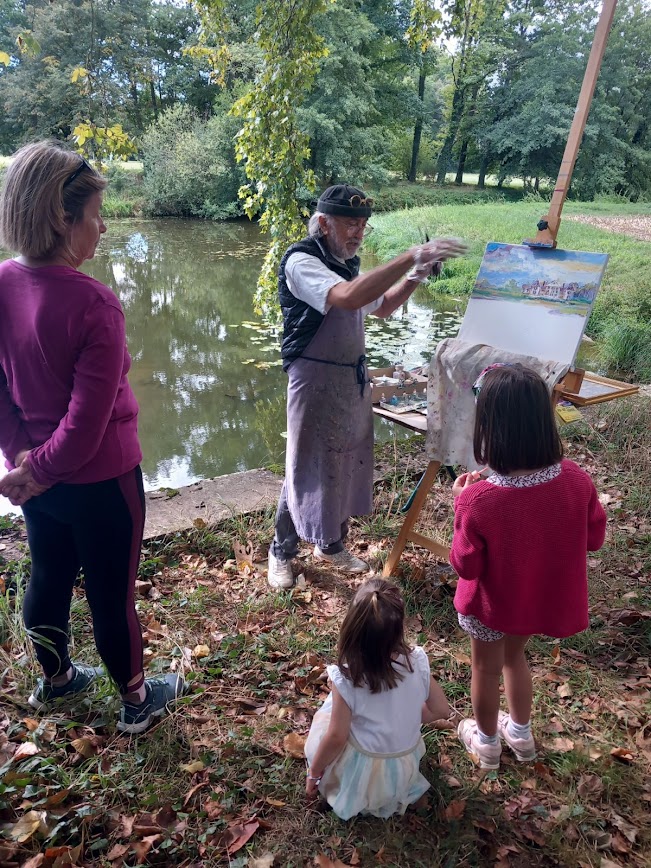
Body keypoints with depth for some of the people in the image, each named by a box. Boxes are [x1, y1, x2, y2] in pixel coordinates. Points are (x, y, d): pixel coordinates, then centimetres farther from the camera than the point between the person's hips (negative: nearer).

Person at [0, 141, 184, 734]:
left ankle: (54, 679, 50)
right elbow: (90, 418, -25)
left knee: (48, 577, 25)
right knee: (112, 593, 12)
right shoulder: (91, 303, -26)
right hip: (99, 480, -7)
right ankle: (137, 701, 36)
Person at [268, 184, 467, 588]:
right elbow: (348, 297, -37)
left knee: (348, 462, 15)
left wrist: (415, 277, 4)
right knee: (307, 468, 1)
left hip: (354, 378, 8)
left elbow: (380, 306, 22)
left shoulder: (349, 263, 10)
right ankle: (282, 552, 21)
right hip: (316, 380, -8)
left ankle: (332, 544, 33)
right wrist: (412, 256, -39)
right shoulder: (301, 261, -17)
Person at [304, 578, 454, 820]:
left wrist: (314, 772, -1)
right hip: (406, 770, 3)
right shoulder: (417, 661, -21)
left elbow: (336, 737, -20)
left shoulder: (345, 678, -29)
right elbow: (441, 711, -8)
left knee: (323, 717, 21)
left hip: (361, 774, -2)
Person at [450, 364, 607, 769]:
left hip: (492, 602, -4)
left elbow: (466, 566, -21)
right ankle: (521, 733, 55)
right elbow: (594, 538, -7)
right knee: (515, 655, 33)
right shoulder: (576, 479, -24)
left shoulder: (477, 499, -36)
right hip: (541, 597, 4)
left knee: (486, 668, 25)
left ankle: (487, 741, 51)